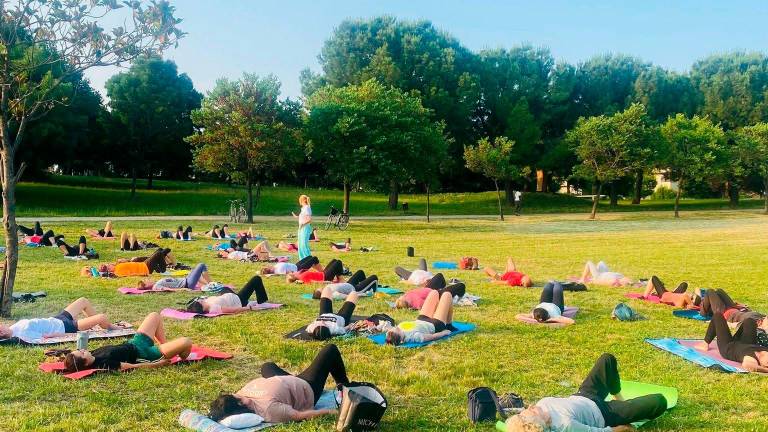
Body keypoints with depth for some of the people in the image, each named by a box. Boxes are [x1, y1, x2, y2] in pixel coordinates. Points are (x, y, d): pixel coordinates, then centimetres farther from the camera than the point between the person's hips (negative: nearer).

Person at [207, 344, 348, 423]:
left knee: (267, 366, 36)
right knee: (331, 349, 6)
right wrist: (331, 412, -31)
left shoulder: (242, 394, -29)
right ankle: (344, 387, 35)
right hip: (308, 390, -6)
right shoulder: (269, 409, -47)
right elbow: (301, 415, -38)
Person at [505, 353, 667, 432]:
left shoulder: (543, 403, -24)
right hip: (603, 413, -7)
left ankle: (619, 399, 36)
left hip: (583, 397, 7)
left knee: (608, 359, 17)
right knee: (659, 401, -9)